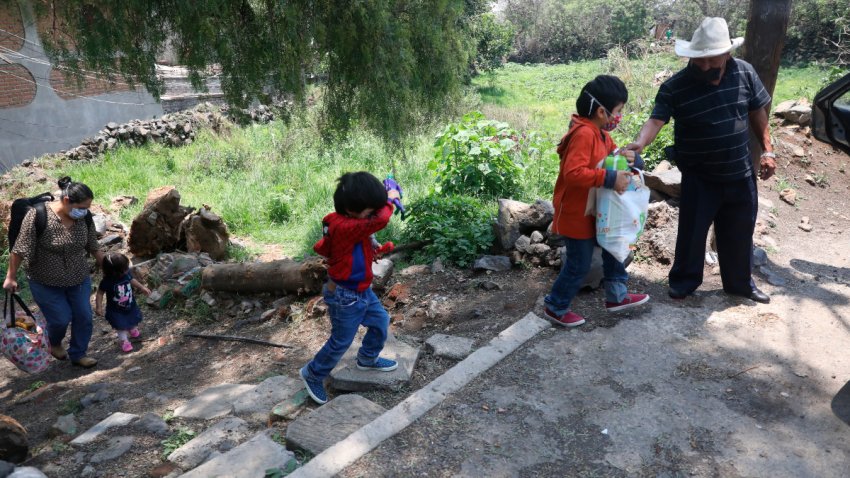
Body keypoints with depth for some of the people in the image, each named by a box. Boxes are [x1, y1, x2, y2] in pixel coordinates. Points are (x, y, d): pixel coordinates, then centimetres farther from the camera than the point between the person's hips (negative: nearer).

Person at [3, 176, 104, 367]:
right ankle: (55, 344, 36)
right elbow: (20, 249, -17)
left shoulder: (84, 217, -12)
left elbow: (93, 246, 3)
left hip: (79, 279, 4)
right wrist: (11, 277, -10)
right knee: (61, 319, 3)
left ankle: (78, 354, 26)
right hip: (46, 283, -4)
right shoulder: (38, 215, -26)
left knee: (84, 316, 6)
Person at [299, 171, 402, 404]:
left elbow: (321, 247, 11)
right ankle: (312, 374, 29)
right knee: (341, 341, 7)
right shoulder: (344, 227, -33)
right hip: (346, 297, -9)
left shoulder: (346, 222, -2)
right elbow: (381, 220, -40)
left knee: (381, 321, 21)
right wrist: (389, 199, -19)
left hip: (363, 290, 9)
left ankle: (368, 359, 44)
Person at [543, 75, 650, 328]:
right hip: (576, 212, -10)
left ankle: (616, 296, 36)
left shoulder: (601, 133, 8)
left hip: (595, 210, 10)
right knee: (579, 264, 1)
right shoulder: (584, 134, -25)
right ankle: (555, 307, 18)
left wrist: (631, 159, -10)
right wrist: (610, 178, -35)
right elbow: (573, 173, -35)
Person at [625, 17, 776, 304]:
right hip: (699, 177, -3)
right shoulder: (675, 87, -17)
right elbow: (656, 120, -27)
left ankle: (740, 283, 35)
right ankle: (683, 281, 26)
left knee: (739, 231, 16)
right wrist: (640, 143, -48)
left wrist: (767, 150, 5)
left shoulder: (744, 73, -6)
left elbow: (757, 112, 6)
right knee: (692, 230, 4)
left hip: (740, 172, 4)